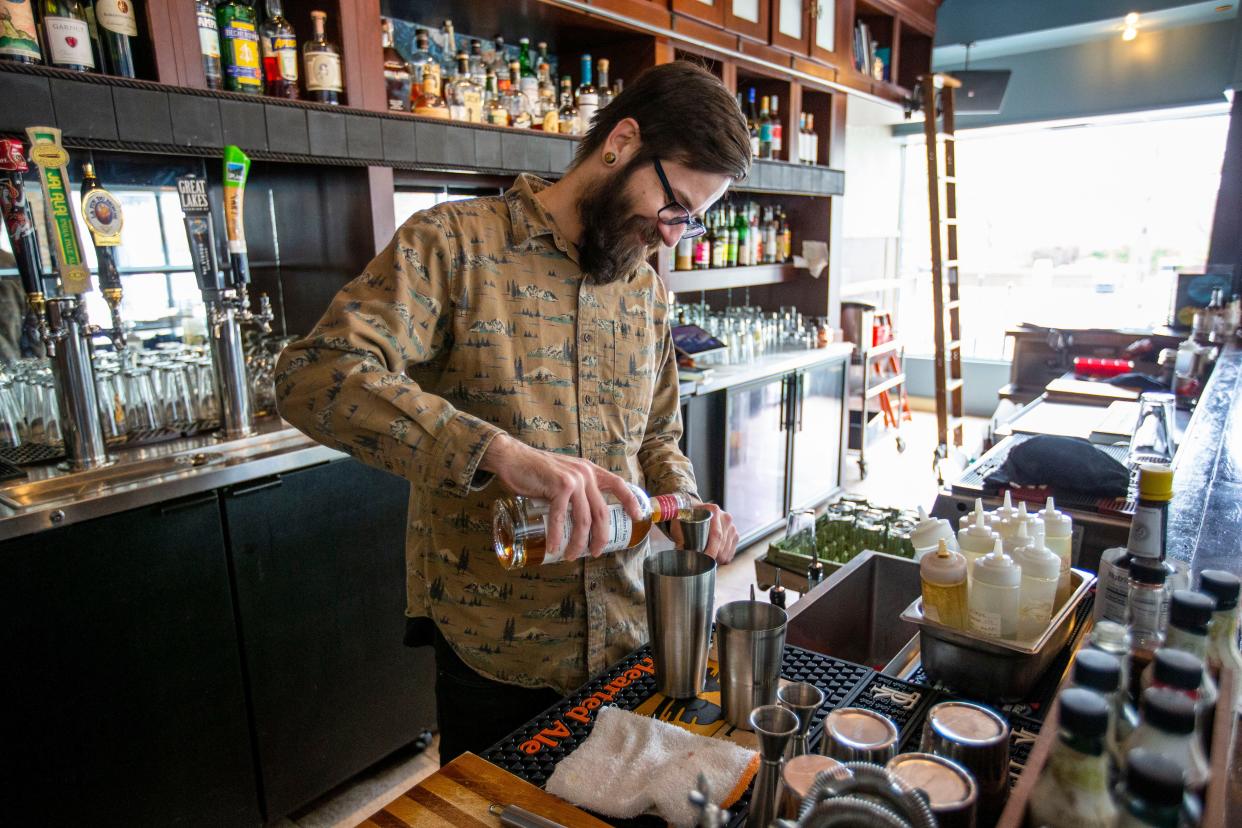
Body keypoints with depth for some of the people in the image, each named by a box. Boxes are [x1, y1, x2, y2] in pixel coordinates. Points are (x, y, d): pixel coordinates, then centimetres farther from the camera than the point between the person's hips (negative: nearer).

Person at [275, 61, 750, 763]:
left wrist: (687, 508, -6)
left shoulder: (648, 288, 7)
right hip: (492, 653, -5)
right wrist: (500, 451, -38)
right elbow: (316, 375, -25)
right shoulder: (452, 244, -12)